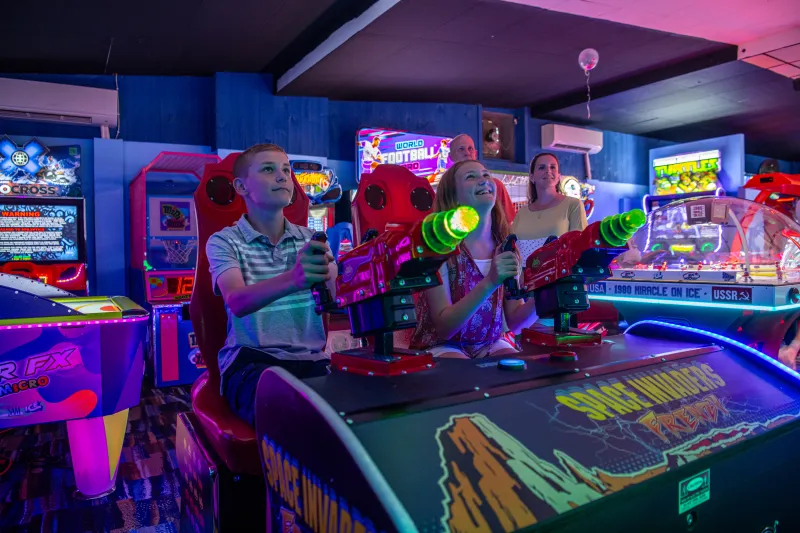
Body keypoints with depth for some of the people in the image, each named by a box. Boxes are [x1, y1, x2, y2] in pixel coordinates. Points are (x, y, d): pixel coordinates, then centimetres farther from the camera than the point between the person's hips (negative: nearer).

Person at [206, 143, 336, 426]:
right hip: (251, 361, -3)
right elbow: (237, 302, -18)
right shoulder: (224, 241, 1)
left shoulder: (311, 240, 13)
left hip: (311, 360, 4)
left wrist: (326, 279, -27)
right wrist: (293, 279, -39)